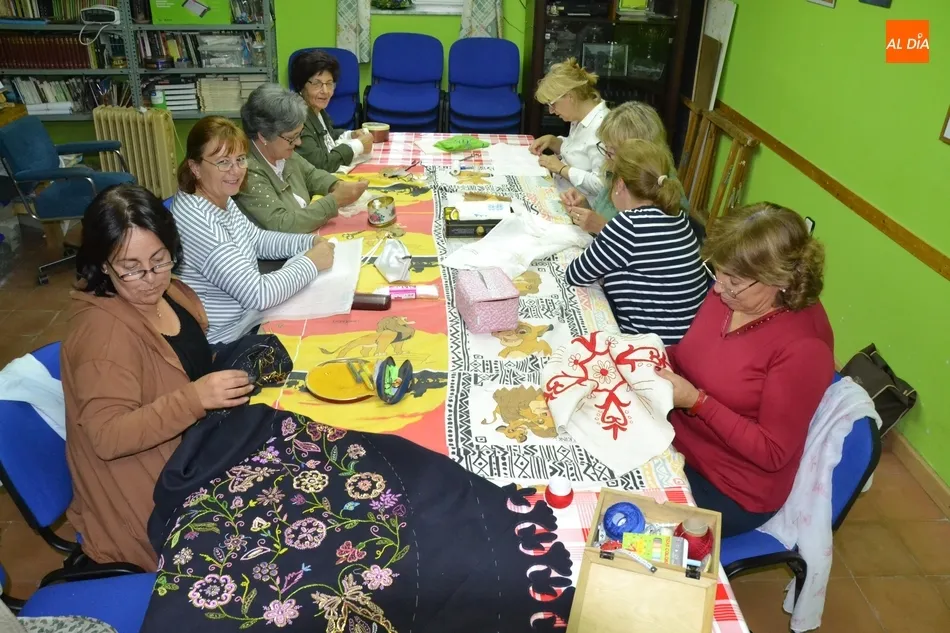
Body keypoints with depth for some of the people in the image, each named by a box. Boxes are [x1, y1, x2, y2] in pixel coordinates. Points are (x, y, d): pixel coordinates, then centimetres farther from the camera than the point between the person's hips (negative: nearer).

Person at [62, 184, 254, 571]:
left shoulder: (171, 293, -1)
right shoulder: (101, 330, -25)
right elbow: (107, 438, -27)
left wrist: (233, 369, -3)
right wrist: (194, 400, -37)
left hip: (189, 449, 8)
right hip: (146, 491, -8)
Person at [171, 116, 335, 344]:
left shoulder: (219, 199, -1)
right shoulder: (196, 221, -29)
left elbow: (257, 239, 16)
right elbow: (258, 294, -29)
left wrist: (311, 241, 1)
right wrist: (312, 262, -18)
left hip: (249, 318, 8)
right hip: (226, 343, -8)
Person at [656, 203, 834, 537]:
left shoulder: (803, 346, -25)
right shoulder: (728, 293, -8)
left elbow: (772, 453, -20)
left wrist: (697, 402, -26)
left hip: (730, 491, -6)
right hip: (677, 433, 6)